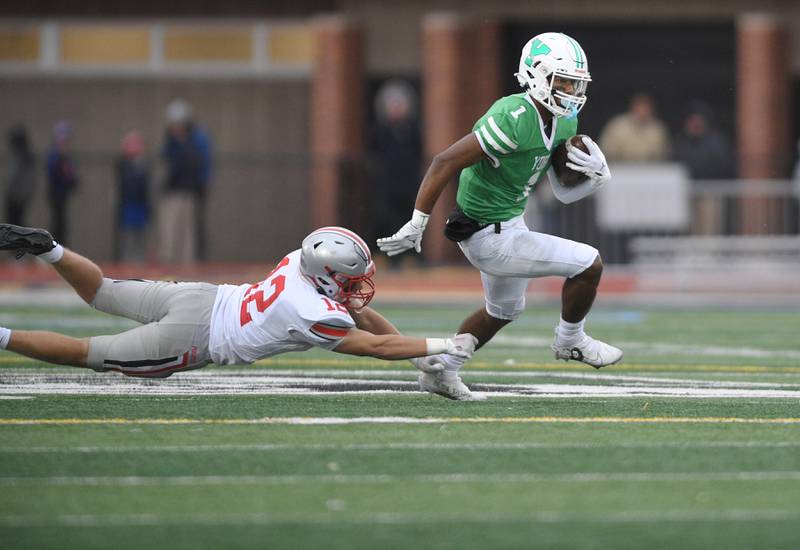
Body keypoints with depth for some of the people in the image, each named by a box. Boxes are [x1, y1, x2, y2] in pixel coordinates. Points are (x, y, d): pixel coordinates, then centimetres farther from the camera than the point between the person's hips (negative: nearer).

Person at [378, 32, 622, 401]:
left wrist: (596, 177, -12)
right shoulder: (516, 119, -28)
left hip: (508, 224, 10)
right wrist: (416, 225, -26)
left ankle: (441, 371, 41)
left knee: (503, 312, 30)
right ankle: (570, 341, 15)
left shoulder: (564, 124, 1)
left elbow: (564, 192, 10)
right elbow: (446, 162, -28)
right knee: (589, 265, -8)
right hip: (491, 237, -10)